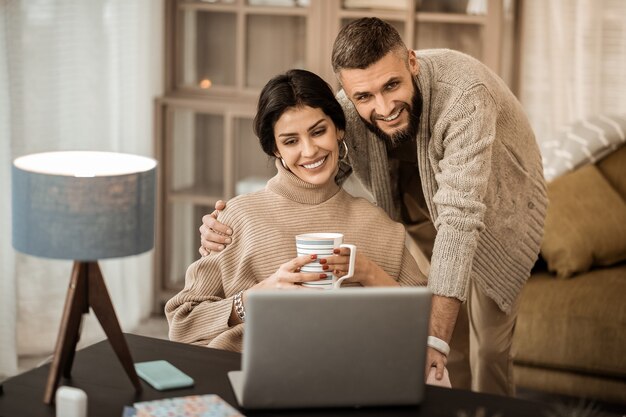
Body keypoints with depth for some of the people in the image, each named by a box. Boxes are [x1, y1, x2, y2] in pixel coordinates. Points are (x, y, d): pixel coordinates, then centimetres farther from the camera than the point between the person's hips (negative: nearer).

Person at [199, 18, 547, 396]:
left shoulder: (464, 94, -41)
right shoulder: (349, 111, -26)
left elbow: (459, 214, -48)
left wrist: (436, 336, -55)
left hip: (495, 206, -3)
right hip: (419, 204, 4)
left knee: (488, 344, -3)